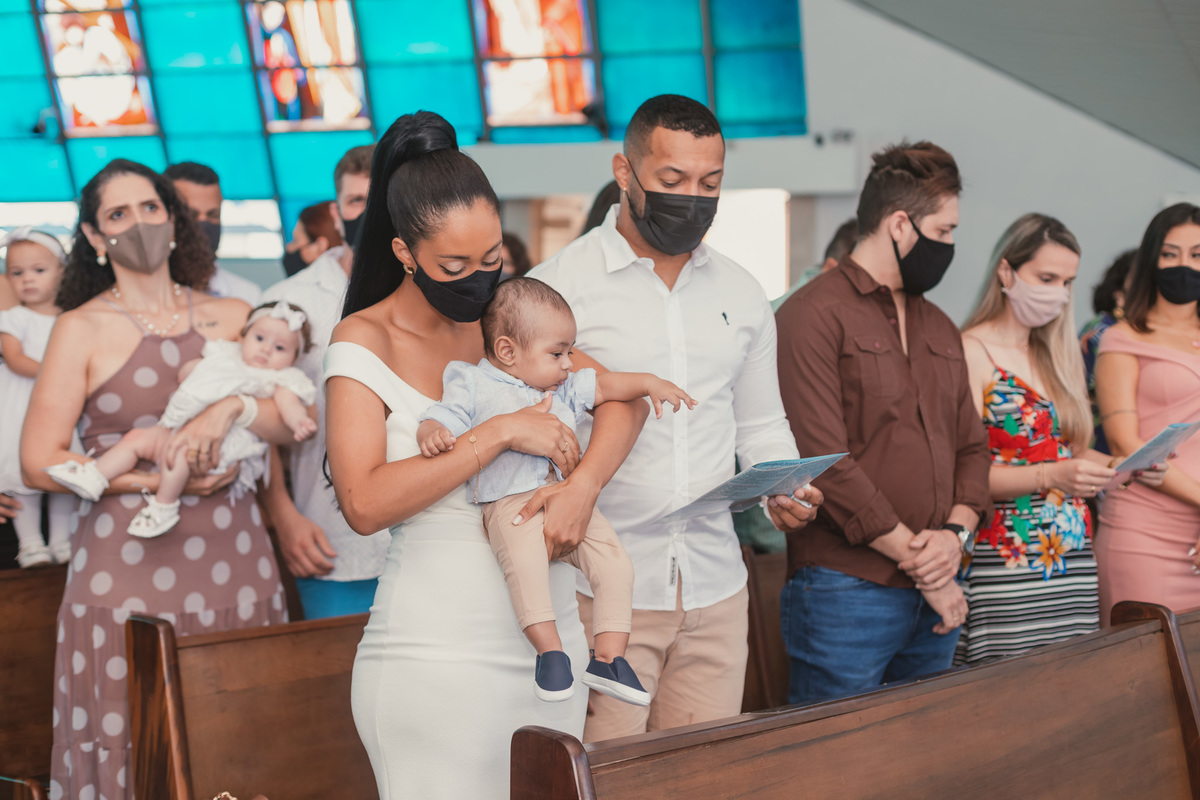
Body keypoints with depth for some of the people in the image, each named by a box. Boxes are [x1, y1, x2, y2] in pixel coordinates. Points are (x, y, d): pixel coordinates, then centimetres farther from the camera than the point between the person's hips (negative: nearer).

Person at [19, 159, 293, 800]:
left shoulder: (230, 317, 11)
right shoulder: (82, 329, 1)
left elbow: (292, 422, 6)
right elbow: (39, 464, -5)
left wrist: (231, 405, -14)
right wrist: (161, 480, -12)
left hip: (231, 554, 3)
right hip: (128, 561, -3)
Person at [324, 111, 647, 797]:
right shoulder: (366, 341, -7)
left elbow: (623, 396, 6)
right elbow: (365, 503, -17)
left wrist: (583, 485, -13)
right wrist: (500, 434, -19)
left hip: (551, 636, 5)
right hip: (438, 656, -5)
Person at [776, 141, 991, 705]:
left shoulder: (939, 328, 18)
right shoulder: (814, 315, -9)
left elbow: (972, 446, 17)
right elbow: (825, 462, -16)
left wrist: (956, 534, -3)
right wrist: (918, 560, -12)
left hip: (937, 599, 8)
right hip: (845, 591, -8)